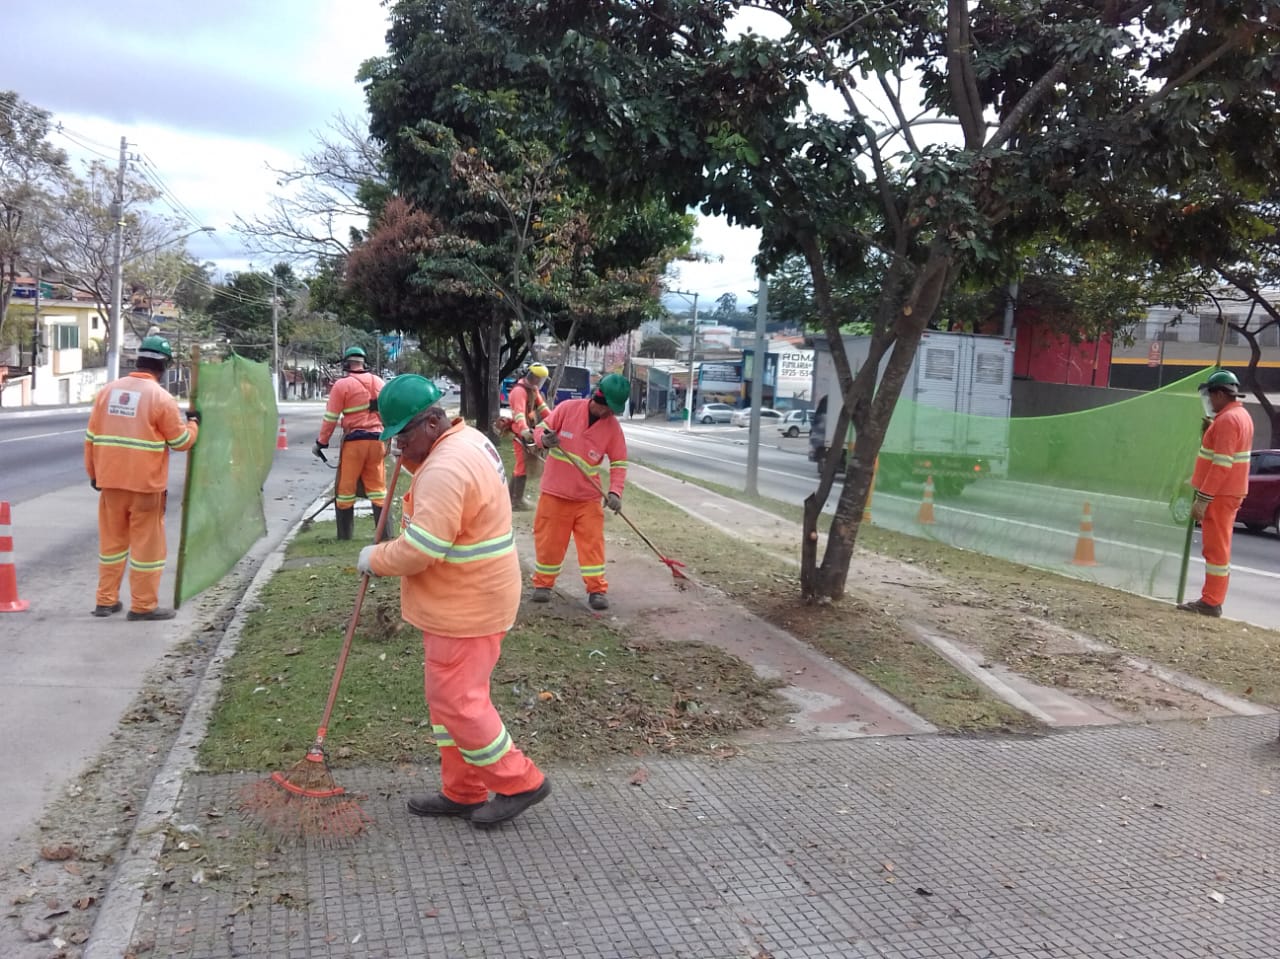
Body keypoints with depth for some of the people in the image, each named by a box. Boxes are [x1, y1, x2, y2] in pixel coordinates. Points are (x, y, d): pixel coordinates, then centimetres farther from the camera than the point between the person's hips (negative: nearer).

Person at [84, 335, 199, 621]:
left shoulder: (107, 390, 5)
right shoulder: (161, 398, -11)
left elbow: (91, 437, 9)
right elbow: (181, 441, -4)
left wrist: (93, 473, 19)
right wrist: (193, 423, 15)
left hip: (110, 481, 5)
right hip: (146, 484, -5)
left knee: (112, 541, 15)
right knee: (147, 543, 3)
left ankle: (106, 600, 21)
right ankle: (144, 605, 7)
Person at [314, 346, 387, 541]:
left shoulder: (342, 385, -6)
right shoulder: (378, 382, 9)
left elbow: (331, 417, -5)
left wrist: (321, 442, 5)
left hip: (354, 441, -4)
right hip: (376, 440, 4)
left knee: (346, 488, 7)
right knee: (378, 487, 10)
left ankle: (345, 535, 12)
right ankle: (385, 533, 7)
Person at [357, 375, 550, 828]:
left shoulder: (446, 469, -26)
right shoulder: (468, 440, 7)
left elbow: (418, 551, -28)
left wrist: (374, 559, -9)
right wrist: (411, 457, 8)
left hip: (466, 607, -11)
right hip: (464, 599, 11)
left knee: (456, 701, 0)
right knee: (450, 695, 17)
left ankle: (520, 782, 14)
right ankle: (463, 791, 28)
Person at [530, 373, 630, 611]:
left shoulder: (613, 426, -5)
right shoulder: (567, 408, -10)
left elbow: (619, 463, -1)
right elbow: (541, 429, 0)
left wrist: (615, 491, -16)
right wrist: (544, 439, -25)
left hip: (588, 497, 1)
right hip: (555, 492, -1)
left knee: (593, 542, 0)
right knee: (549, 541, 7)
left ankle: (597, 589, 9)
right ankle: (543, 584, 24)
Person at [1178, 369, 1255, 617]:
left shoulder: (1227, 420, -18)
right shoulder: (1241, 415, 14)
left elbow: (1221, 465, -24)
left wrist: (1202, 499, -23)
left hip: (1219, 495, -10)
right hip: (1228, 493, 10)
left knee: (1216, 548, -5)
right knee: (1218, 547, 14)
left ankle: (1211, 603, 0)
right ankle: (1212, 599, 21)